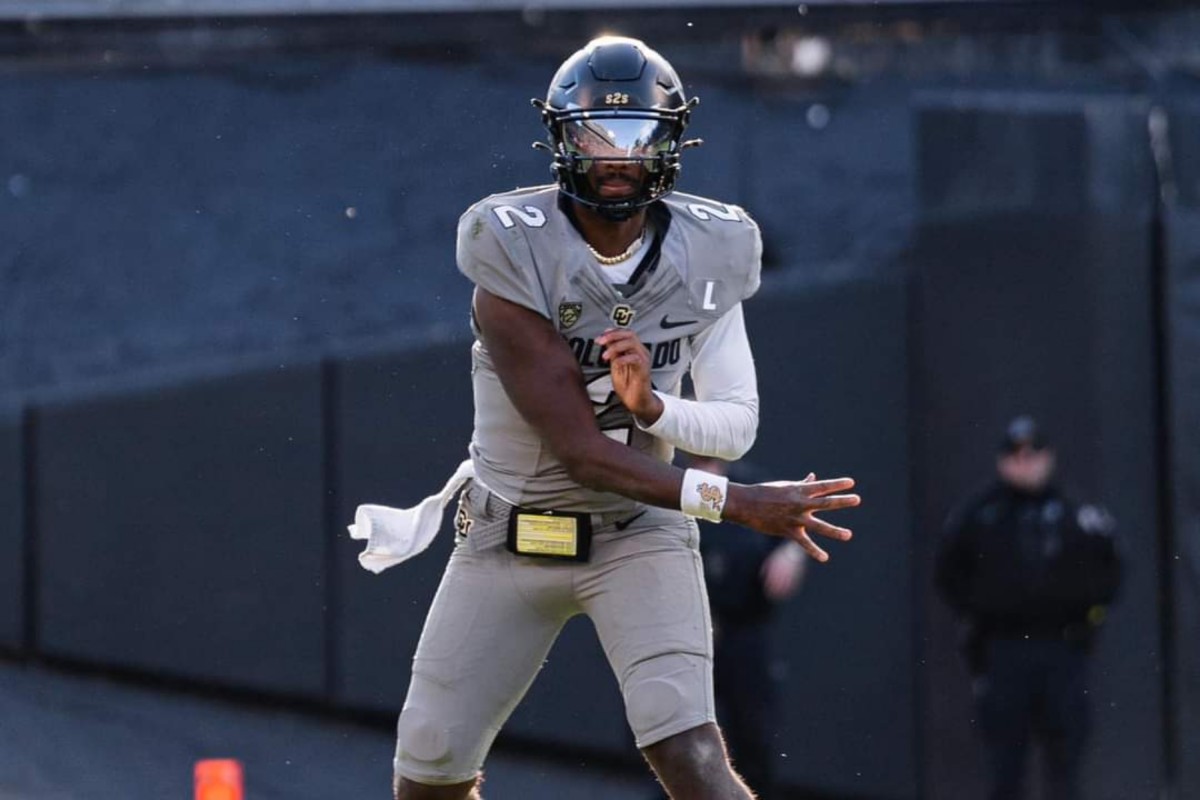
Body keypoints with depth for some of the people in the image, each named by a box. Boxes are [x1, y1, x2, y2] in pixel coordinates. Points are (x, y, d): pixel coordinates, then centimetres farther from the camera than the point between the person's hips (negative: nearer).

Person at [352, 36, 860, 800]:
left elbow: (737, 425, -5)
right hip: (509, 536, 0)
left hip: (638, 535, 0)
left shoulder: (704, 258, -8)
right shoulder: (516, 257, -20)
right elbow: (580, 449, -24)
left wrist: (653, 403, -28)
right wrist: (736, 502, -31)